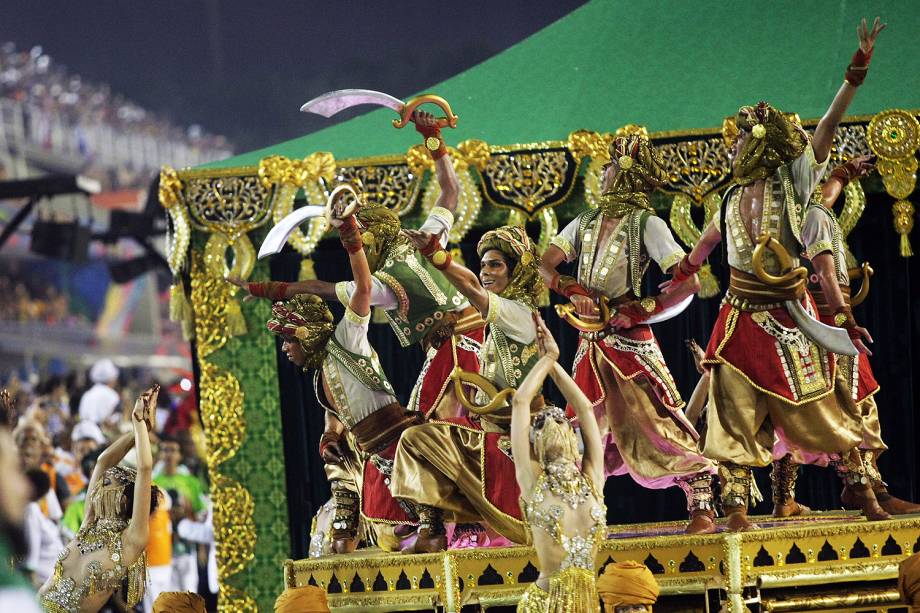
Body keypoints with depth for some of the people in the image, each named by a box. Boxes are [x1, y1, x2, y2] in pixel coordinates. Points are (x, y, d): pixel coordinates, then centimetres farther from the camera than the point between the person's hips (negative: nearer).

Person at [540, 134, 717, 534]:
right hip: (590, 342, 6)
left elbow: (689, 281, -11)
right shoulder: (584, 223, 14)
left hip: (628, 337, -6)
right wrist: (572, 290, -11)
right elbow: (544, 267, 7)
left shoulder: (646, 224, -4)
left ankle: (702, 508, -12)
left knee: (657, 419, -13)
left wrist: (644, 310, -12)